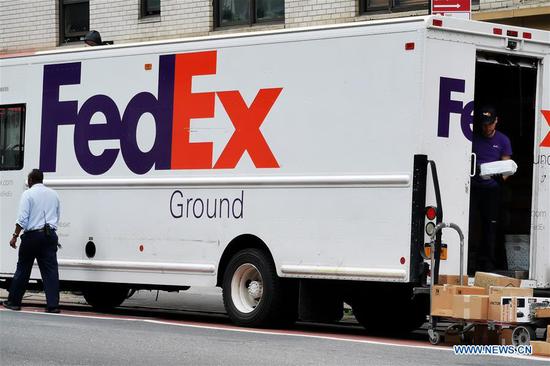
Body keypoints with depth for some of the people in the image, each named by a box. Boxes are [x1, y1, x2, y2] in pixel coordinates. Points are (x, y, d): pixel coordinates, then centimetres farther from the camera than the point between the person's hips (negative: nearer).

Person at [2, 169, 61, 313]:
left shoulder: (28, 194, -5)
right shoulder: (53, 194, 12)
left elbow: (22, 219, -12)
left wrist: (15, 236, -8)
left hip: (32, 235, -4)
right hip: (50, 235, 4)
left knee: (23, 269, 6)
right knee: (50, 270, 0)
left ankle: (14, 301, 14)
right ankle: (53, 304, -7)